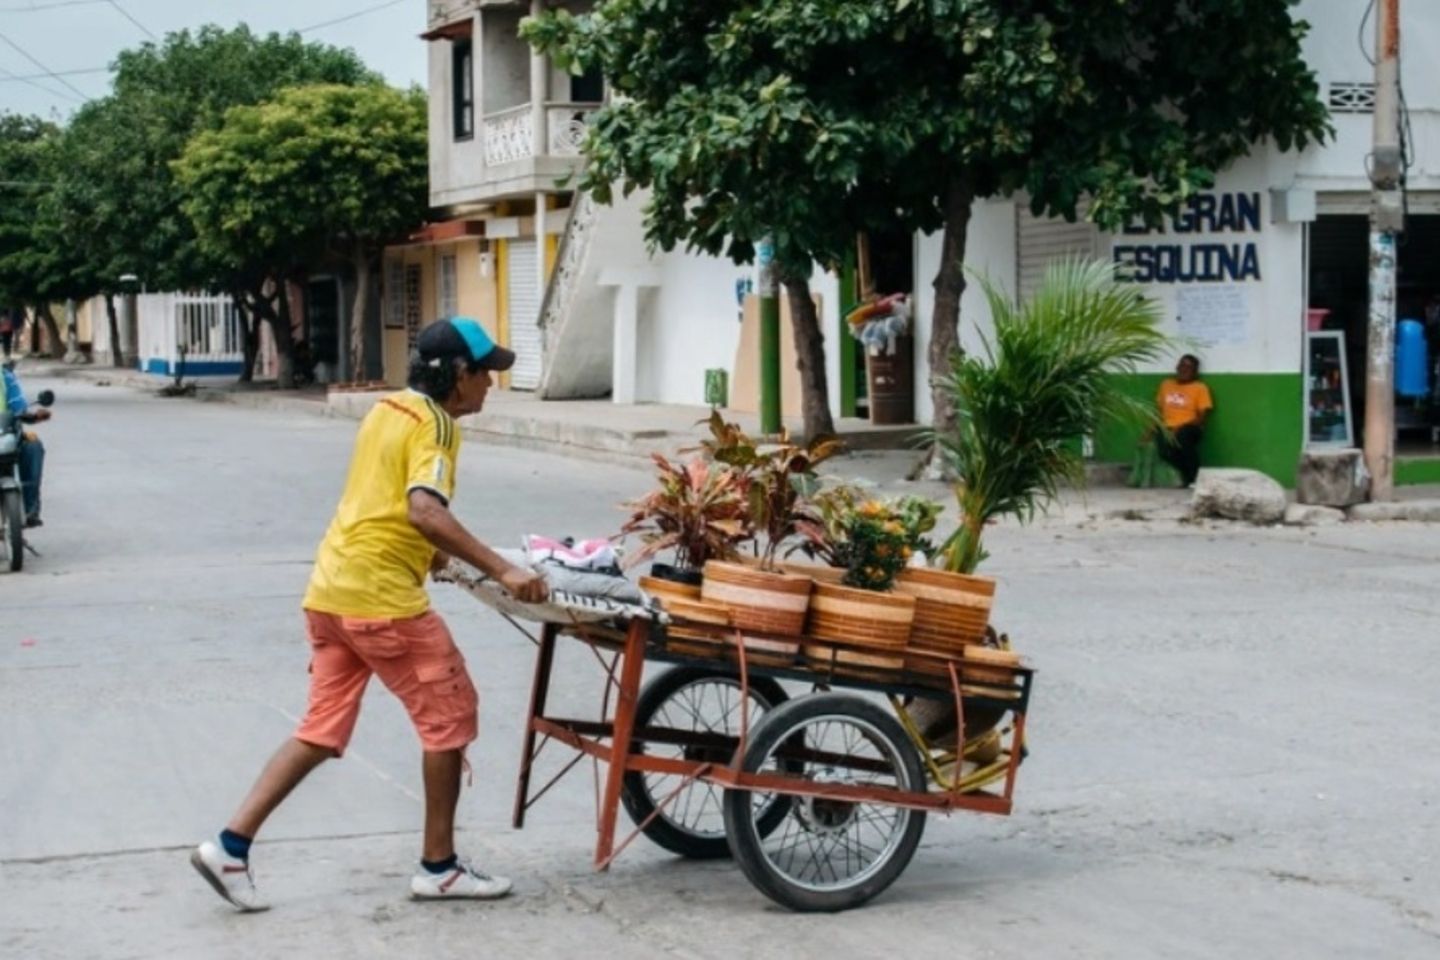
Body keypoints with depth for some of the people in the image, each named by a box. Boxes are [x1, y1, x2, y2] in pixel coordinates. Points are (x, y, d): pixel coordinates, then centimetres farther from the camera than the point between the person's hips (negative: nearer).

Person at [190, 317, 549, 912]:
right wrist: (501, 570, -30)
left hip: (331, 589, 9)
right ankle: (439, 867, 12)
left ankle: (230, 846, 6)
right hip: (380, 597, -9)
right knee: (450, 716, 5)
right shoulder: (434, 424, -11)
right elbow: (425, 511, -27)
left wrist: (429, 553, 35)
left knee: (322, 729, 12)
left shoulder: (389, 410, 17)